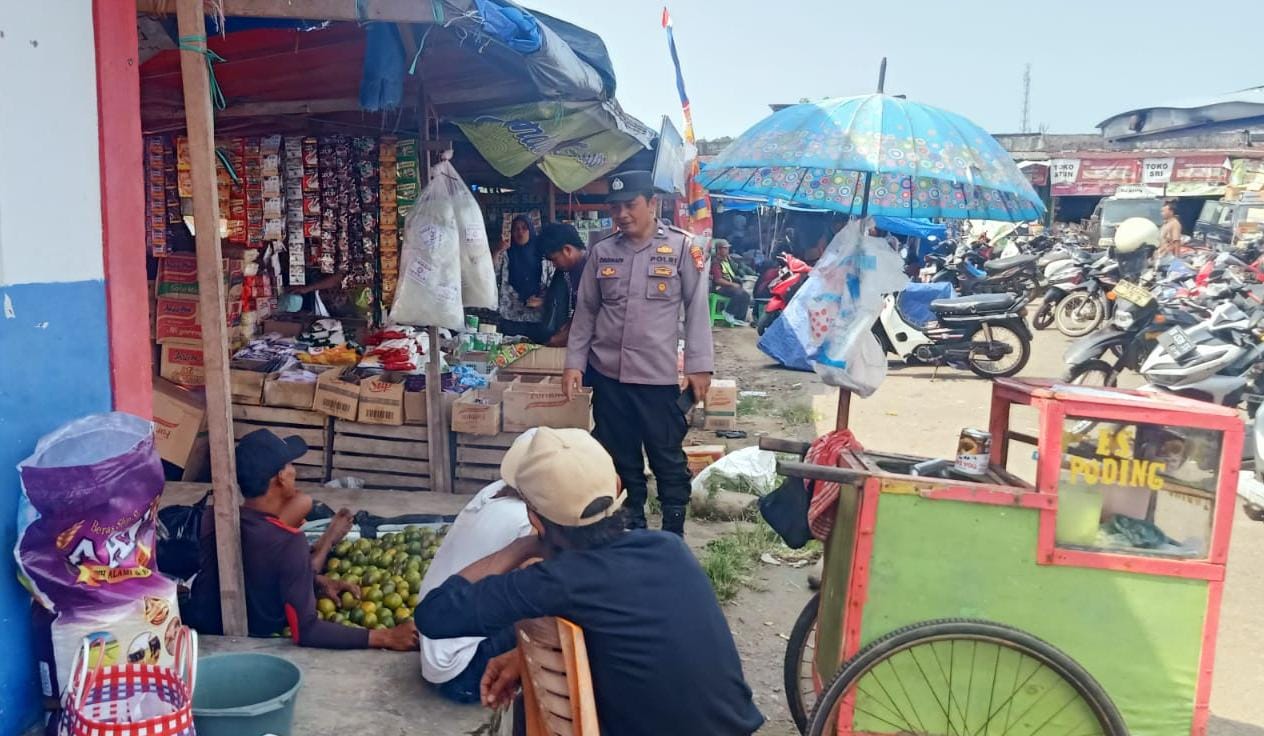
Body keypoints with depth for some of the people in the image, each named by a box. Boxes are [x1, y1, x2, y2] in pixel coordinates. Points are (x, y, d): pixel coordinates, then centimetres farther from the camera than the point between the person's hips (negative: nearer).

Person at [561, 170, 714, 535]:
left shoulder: (682, 247, -3)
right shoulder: (601, 251, 6)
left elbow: (697, 309, -3)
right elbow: (586, 310, 11)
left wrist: (698, 365, -7)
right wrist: (574, 362, 6)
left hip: (659, 375, -3)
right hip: (608, 374, 4)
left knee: (668, 458, 5)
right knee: (621, 457, 13)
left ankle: (674, 534, 19)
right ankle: (632, 527, 28)